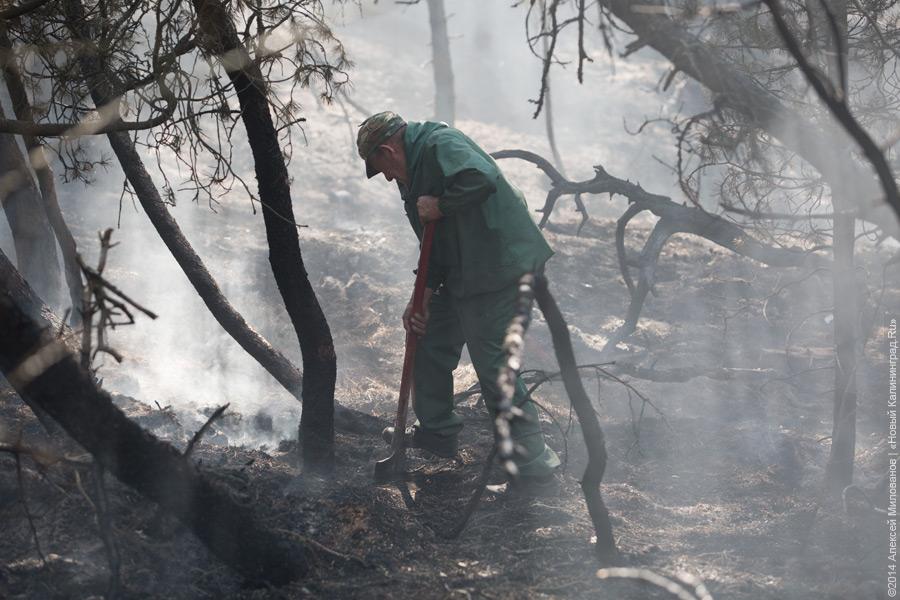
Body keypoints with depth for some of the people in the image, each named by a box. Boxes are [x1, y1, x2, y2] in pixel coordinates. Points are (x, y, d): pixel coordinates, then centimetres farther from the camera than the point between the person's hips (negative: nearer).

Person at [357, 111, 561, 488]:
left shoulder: (440, 144, -14)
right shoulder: (415, 171, 18)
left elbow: (483, 178, -34)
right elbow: (435, 244, 20)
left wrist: (440, 206, -21)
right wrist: (423, 297, 11)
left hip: (499, 269, -11)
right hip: (463, 274, 11)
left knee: (493, 365, -6)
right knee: (430, 344, 19)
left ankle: (533, 462, 3)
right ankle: (437, 432, 35)